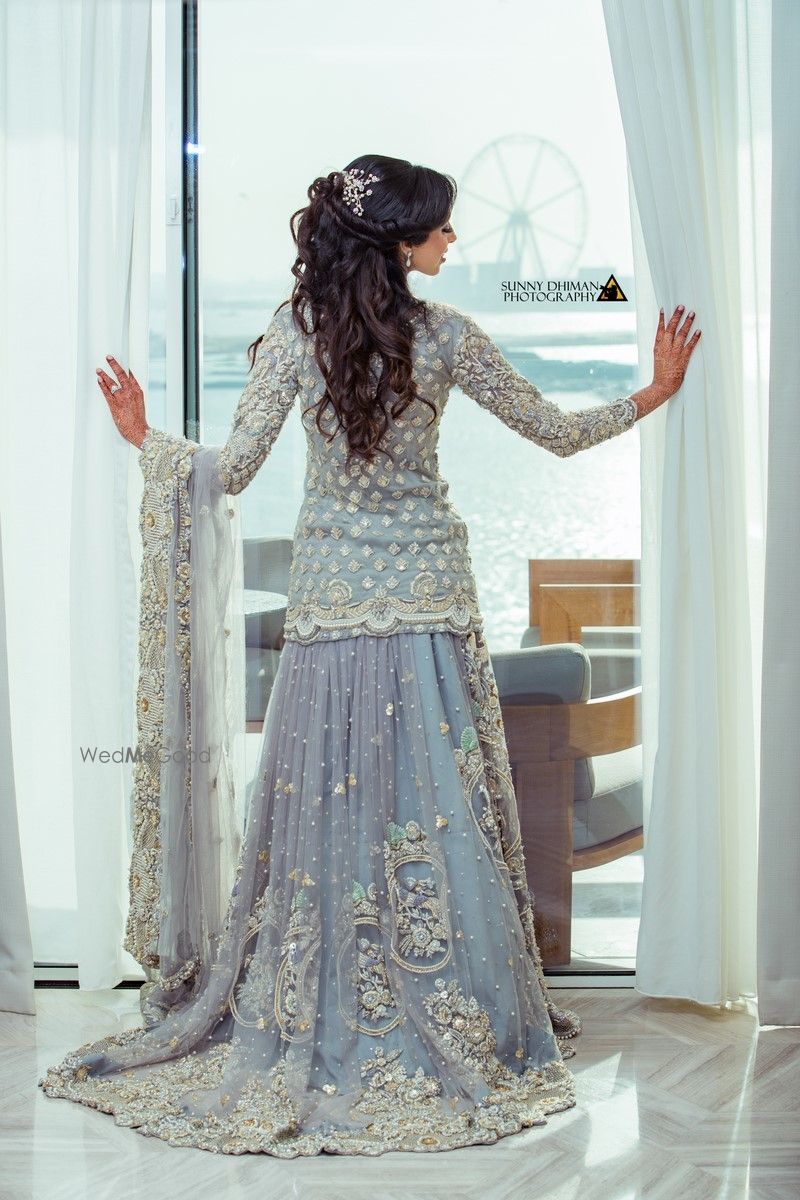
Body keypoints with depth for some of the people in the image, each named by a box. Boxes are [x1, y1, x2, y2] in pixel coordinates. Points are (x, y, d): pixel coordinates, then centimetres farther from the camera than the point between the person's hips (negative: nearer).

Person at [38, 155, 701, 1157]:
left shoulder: (293, 333, -4)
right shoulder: (446, 336, -6)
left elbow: (232, 470, -6)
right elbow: (557, 433, 2)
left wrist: (145, 438, 10)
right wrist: (654, 394, 17)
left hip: (329, 593, 1)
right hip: (426, 590, -1)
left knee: (324, 803, 6)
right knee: (435, 808, 5)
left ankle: (312, 1033, 13)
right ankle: (462, 1029, 13)